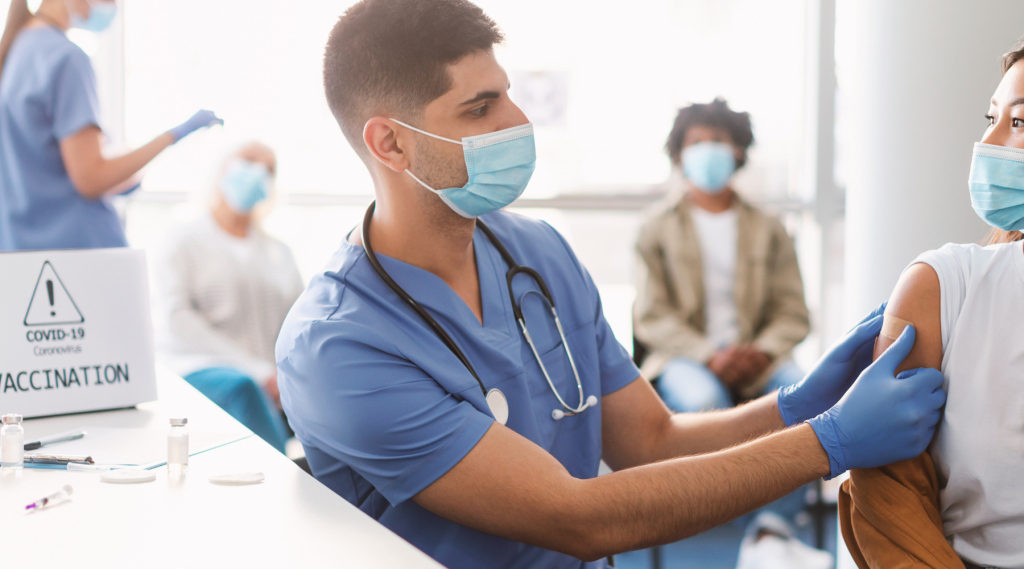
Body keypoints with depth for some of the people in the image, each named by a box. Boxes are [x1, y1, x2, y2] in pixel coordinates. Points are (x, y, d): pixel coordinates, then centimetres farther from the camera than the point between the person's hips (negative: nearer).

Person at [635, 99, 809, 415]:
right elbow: (651, 316, 0)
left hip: (757, 357, 2)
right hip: (685, 356, -2)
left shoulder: (768, 229, 16)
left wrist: (763, 352, -14)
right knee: (703, 398, -37)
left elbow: (793, 312, 9)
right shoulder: (658, 226, 10)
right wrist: (709, 357, -16)